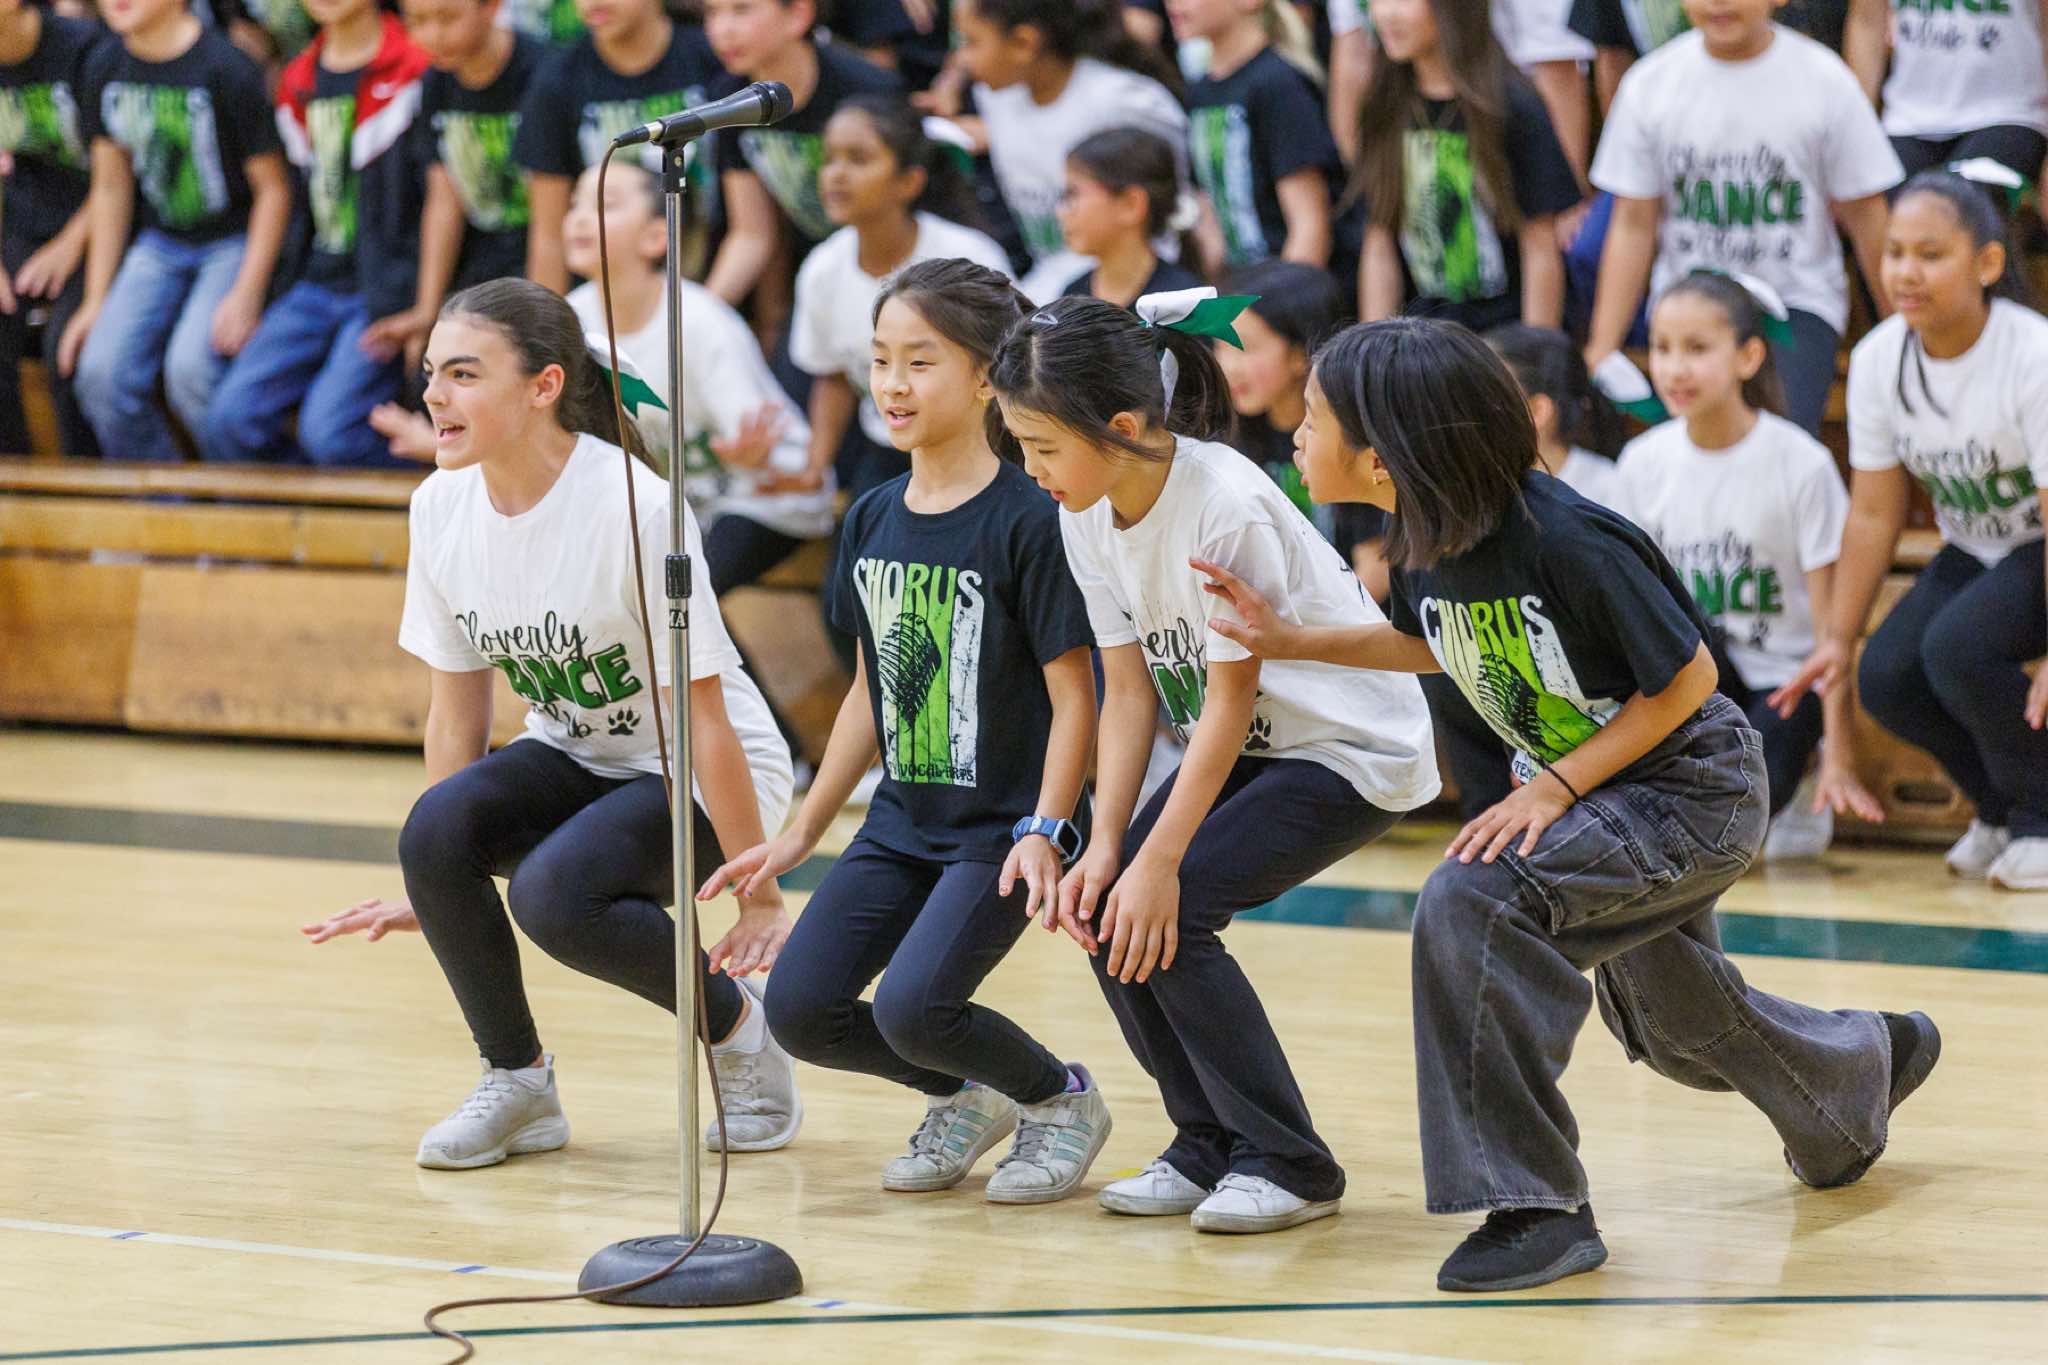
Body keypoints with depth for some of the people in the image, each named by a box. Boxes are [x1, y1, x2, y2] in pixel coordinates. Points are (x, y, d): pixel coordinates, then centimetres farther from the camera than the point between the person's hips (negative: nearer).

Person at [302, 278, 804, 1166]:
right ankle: (516, 1080, -3)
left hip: (694, 775, -6)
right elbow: (457, 711, 3)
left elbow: (701, 720, -22)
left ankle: (737, 1024, -2)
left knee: (553, 895, -32)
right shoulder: (442, 505, -7)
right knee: (434, 831, -24)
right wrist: (430, 888, 7)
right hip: (573, 755, 6)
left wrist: (759, 894, -18)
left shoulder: (633, 508, -27)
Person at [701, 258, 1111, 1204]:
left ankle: (1061, 1098, 7)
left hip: (1002, 829, -6)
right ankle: (965, 1096, 20)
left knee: (912, 1008, -23)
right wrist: (801, 834, 16)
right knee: (799, 1009, -8)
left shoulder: (1026, 522, -13)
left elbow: (1074, 697, -12)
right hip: (902, 821, 7)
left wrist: (1046, 831, -22)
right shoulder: (874, 521, 6)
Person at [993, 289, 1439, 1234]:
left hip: (1350, 747, -8)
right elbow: (1130, 690, -1)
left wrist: (1157, 863, -24)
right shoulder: (1086, 515, -5)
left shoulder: (1224, 507, -29)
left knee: (1168, 915, -21)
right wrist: (1105, 845, -11)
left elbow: (1230, 701, -24)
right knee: (1104, 910, -8)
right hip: (1245, 746, 8)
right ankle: (1210, 1148, 8)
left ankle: (1289, 1166, -7)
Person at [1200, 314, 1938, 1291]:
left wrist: (1554, 790, -25)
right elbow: (1431, 643, 13)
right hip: (1592, 794, 9)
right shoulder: (1421, 541, -10)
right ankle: (1864, 1065, 59)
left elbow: (1688, 677, -22)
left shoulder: (1568, 541, -33)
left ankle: (1532, 1205, -23)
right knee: (1673, 1022, 27)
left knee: (1473, 901, -30)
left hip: (1693, 789, -9)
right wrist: (1291, 642, 0)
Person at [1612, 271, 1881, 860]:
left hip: (1782, 677, -3)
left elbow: (1831, 625, -11)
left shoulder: (1801, 464, -14)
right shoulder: (1644, 463, -3)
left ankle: (1793, 779, 6)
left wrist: (1841, 760, -15)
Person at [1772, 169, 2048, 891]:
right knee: (1886, 679, -17)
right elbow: (1874, 514, -1)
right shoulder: (1878, 359, -9)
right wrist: (1837, 638, -5)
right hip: (1975, 552, 6)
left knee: (1957, 645, -31)